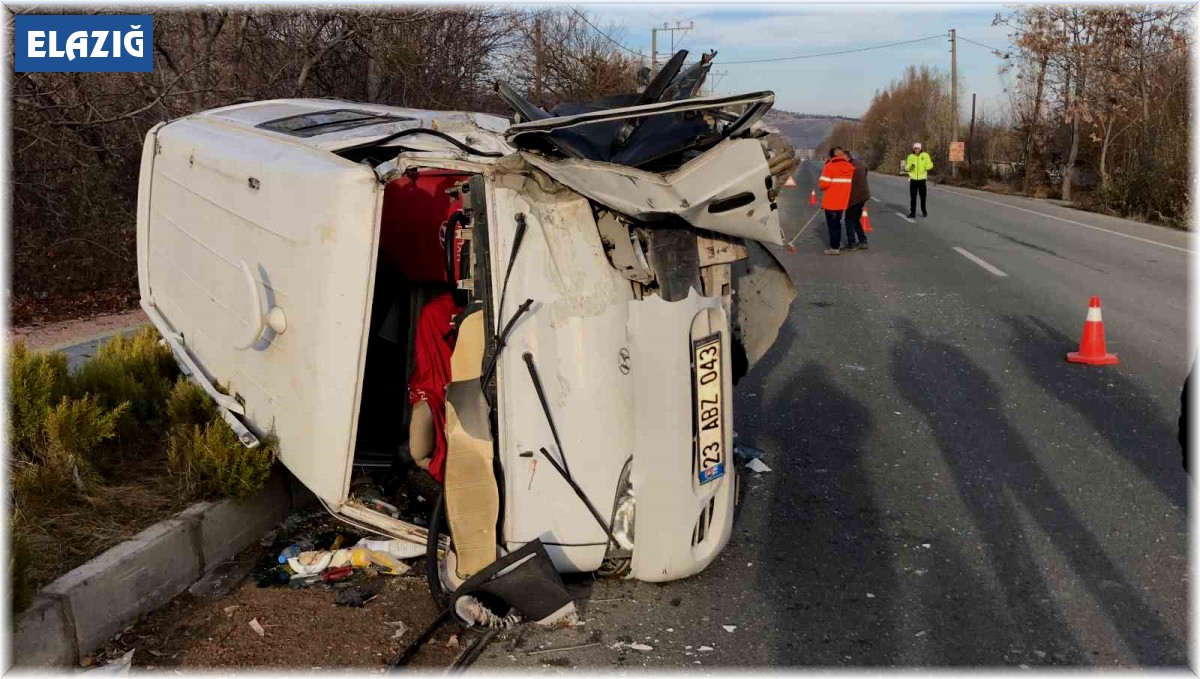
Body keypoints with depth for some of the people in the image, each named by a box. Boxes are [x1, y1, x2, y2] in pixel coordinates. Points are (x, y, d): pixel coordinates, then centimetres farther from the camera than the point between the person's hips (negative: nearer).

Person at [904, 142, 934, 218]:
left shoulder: (925, 155, 0)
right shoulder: (910, 157, 3)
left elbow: (930, 165, 1)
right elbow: (906, 168, 3)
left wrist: (927, 167, -22)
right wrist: (910, 167, -19)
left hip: (922, 179, -1)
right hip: (913, 179, 1)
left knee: (923, 196, 1)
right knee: (912, 197, 0)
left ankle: (923, 210, 20)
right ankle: (912, 212, 5)